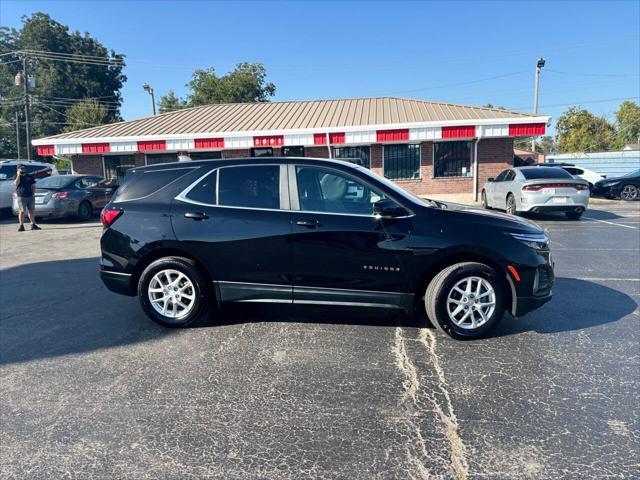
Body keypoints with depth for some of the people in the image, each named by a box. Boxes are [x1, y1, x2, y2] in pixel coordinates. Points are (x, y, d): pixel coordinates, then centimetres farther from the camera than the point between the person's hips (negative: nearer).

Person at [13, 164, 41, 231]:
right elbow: (16, 183, -14)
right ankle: (21, 226, -1)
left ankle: (33, 225, 12)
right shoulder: (17, 177, 6)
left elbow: (33, 186, 17)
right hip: (21, 197, -3)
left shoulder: (29, 177, 15)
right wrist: (18, 175, -12)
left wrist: (33, 193, 4)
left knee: (31, 211, 6)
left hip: (30, 196, 3)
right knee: (22, 211, -4)